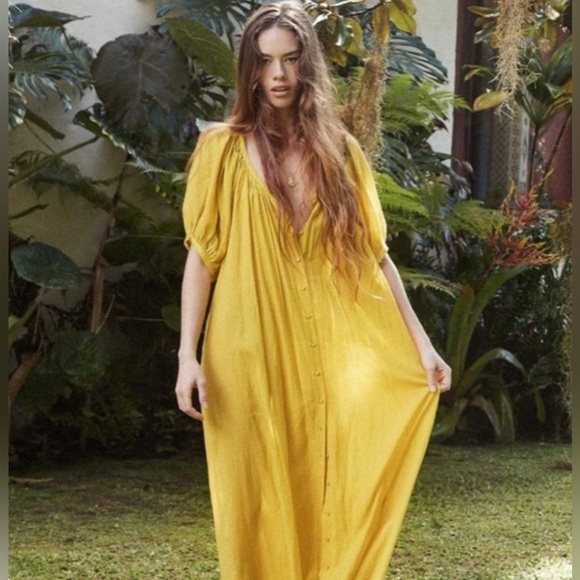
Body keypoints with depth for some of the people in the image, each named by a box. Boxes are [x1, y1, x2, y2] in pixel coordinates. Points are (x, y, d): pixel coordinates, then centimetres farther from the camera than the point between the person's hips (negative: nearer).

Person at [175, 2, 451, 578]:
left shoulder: (338, 148, 8)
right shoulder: (223, 148, 2)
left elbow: (374, 252, 8)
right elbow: (201, 254, -1)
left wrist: (420, 342, 2)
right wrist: (187, 355, -9)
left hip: (332, 347, 2)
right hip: (253, 349, -2)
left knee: (333, 492, 1)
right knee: (262, 495, 3)